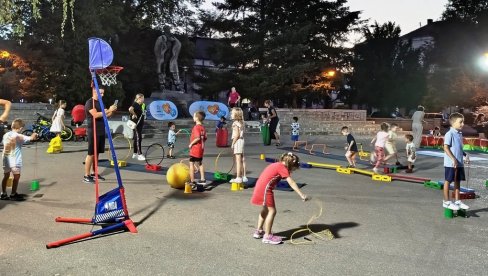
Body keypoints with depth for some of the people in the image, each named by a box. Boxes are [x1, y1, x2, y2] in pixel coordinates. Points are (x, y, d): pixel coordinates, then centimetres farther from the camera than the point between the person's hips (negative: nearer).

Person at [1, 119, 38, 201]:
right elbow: (30, 138, -7)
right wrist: (34, 135, 14)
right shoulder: (19, 136, -14)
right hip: (14, 160, -7)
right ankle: (13, 194, 9)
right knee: (16, 176, 4)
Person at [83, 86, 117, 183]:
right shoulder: (89, 102, -10)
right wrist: (108, 110, -24)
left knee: (97, 153, 11)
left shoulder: (100, 102, 16)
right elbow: (96, 115, -23)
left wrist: (112, 111, 0)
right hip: (93, 132, -8)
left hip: (101, 131, 8)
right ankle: (86, 176, -1)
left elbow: (104, 116, 18)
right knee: (91, 153, -6)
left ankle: (94, 173, 19)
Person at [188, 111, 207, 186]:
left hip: (195, 148, -8)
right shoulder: (203, 128, 9)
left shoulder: (196, 127, -16)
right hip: (201, 149, 8)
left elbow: (198, 138, -27)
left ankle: (192, 180, 1)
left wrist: (191, 144, -16)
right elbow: (205, 138, 10)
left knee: (191, 163, 0)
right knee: (200, 164, 15)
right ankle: (202, 180, 18)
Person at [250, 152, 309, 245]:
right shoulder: (282, 168, -10)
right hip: (265, 189, -10)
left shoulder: (276, 165, 17)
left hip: (260, 187, 10)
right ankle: (267, 236, 1)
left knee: (265, 209, 24)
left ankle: (259, 231, 34)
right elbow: (291, 183, -17)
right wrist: (302, 195, -20)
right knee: (272, 211, -3)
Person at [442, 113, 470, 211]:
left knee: (457, 181, 13)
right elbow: (446, 148, -19)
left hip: (459, 163, 8)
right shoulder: (449, 134, -13)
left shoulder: (460, 134, 13)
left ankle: (457, 201, 22)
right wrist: (453, 159, -23)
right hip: (450, 164, -8)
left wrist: (465, 155, 8)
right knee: (448, 181, 1)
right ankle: (446, 202, 11)